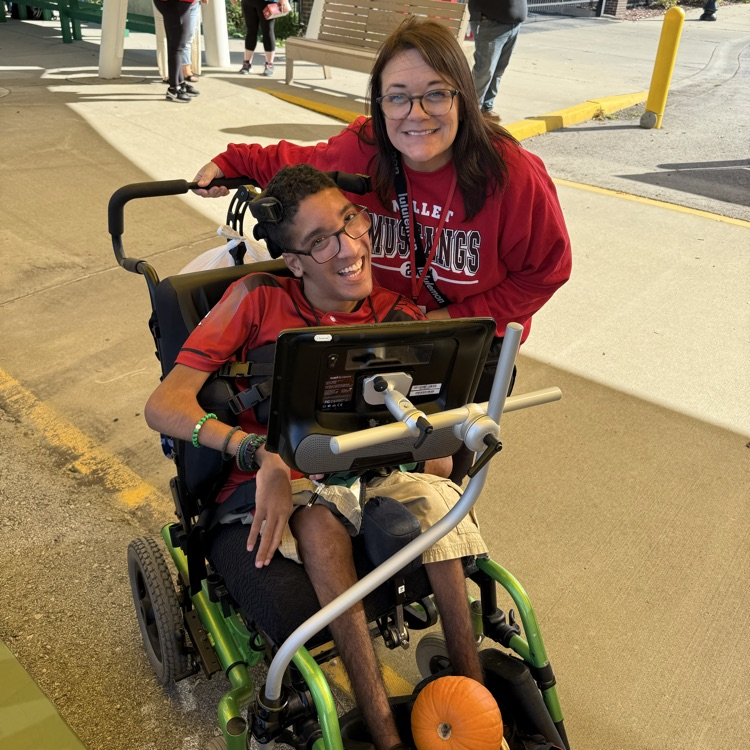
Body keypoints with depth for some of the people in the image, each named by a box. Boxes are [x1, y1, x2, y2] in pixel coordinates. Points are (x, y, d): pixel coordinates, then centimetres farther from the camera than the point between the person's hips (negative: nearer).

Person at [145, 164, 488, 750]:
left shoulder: (395, 312, -1)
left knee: (439, 498, -27)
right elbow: (164, 405, -17)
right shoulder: (259, 299, -11)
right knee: (318, 521, -36)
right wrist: (263, 455, -31)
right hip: (267, 488, -3)